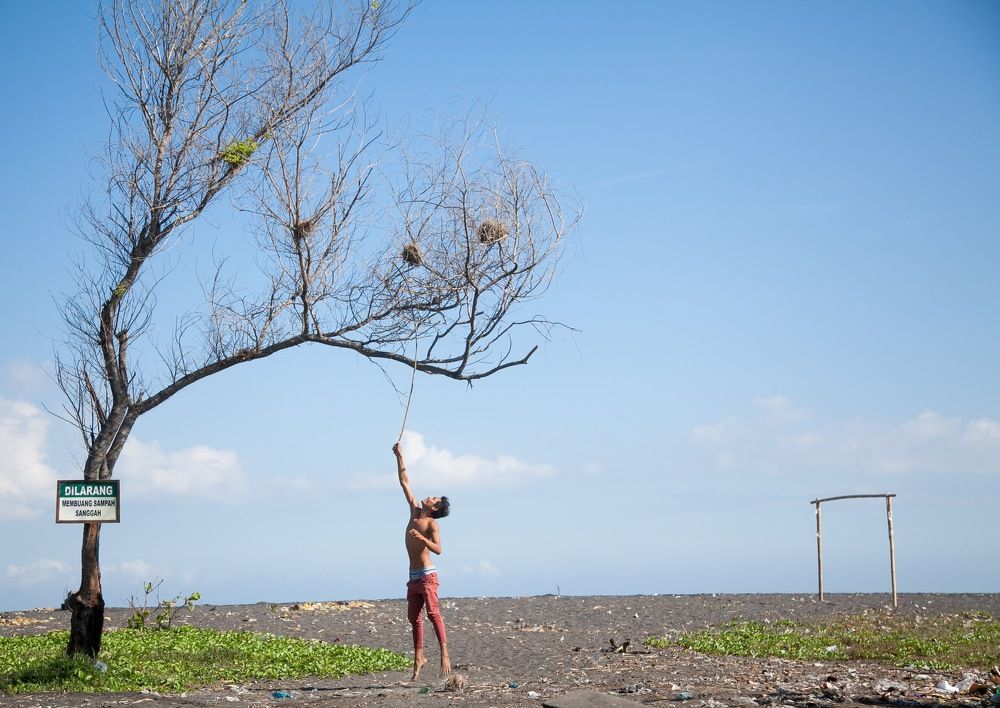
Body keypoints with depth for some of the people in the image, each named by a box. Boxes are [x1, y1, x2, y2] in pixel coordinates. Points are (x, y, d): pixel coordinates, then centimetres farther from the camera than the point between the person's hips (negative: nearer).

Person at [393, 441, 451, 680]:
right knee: (414, 617, 6)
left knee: (433, 613, -15)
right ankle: (419, 657, 11)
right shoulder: (415, 511, 11)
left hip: (427, 576, -7)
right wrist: (399, 456, 12)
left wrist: (421, 538, -30)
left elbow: (438, 550, -17)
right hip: (413, 577, 7)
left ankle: (444, 653, -17)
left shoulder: (431, 523, -7)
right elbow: (404, 482, 14)